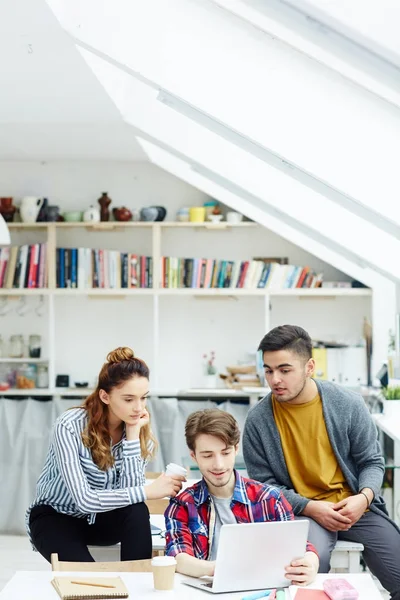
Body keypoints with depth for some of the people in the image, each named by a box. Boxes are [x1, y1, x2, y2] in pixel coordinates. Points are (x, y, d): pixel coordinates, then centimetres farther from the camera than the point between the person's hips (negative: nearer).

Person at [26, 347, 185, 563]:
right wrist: (149, 491, -33)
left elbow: (128, 491, -23)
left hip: (99, 519, 5)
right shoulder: (70, 426, -27)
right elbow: (84, 500, -33)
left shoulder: (140, 431, -12)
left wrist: (133, 436, -28)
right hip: (55, 517, -4)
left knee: (137, 512, -29)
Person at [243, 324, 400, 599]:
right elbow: (264, 484, -1)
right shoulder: (258, 421, -7)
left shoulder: (348, 404, -5)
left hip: (356, 506, 2)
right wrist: (311, 508, -14)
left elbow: (372, 461, 4)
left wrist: (364, 497, -16)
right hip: (302, 511, -2)